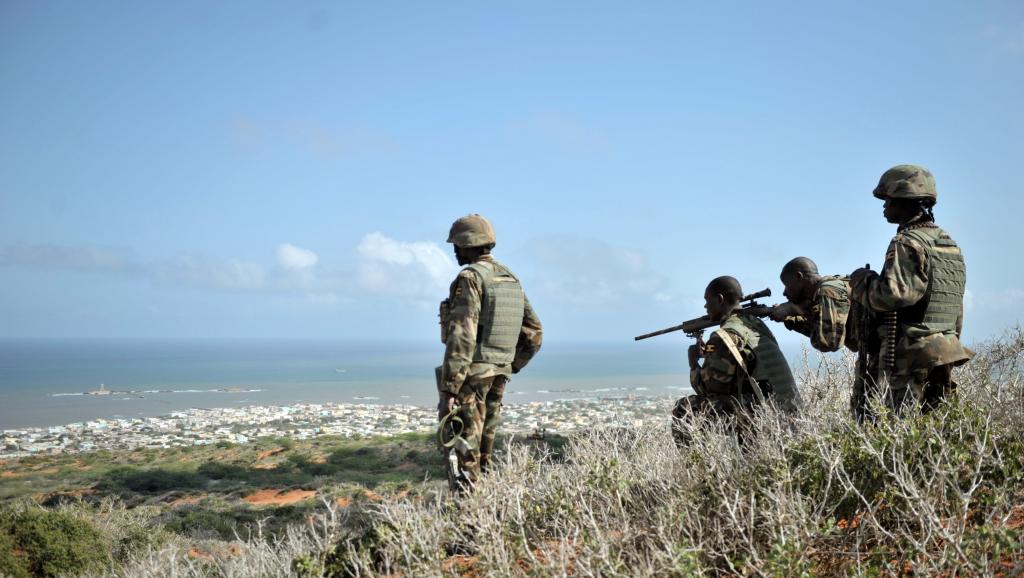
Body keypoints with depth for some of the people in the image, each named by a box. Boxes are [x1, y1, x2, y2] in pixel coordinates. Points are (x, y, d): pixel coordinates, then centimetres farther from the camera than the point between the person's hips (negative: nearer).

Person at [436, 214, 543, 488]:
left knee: (463, 445, -2)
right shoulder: (511, 279, 11)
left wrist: (447, 390, -23)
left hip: (470, 374, -8)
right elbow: (534, 332, 14)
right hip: (498, 373, 8)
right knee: (483, 439, 16)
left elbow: (461, 337, -23)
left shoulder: (469, 278, -15)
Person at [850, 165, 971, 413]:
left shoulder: (908, 243, -13)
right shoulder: (949, 242, 16)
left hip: (913, 357, -9)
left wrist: (862, 281, -9)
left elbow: (894, 293, -27)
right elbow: (956, 310, 21)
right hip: (944, 356, 9)